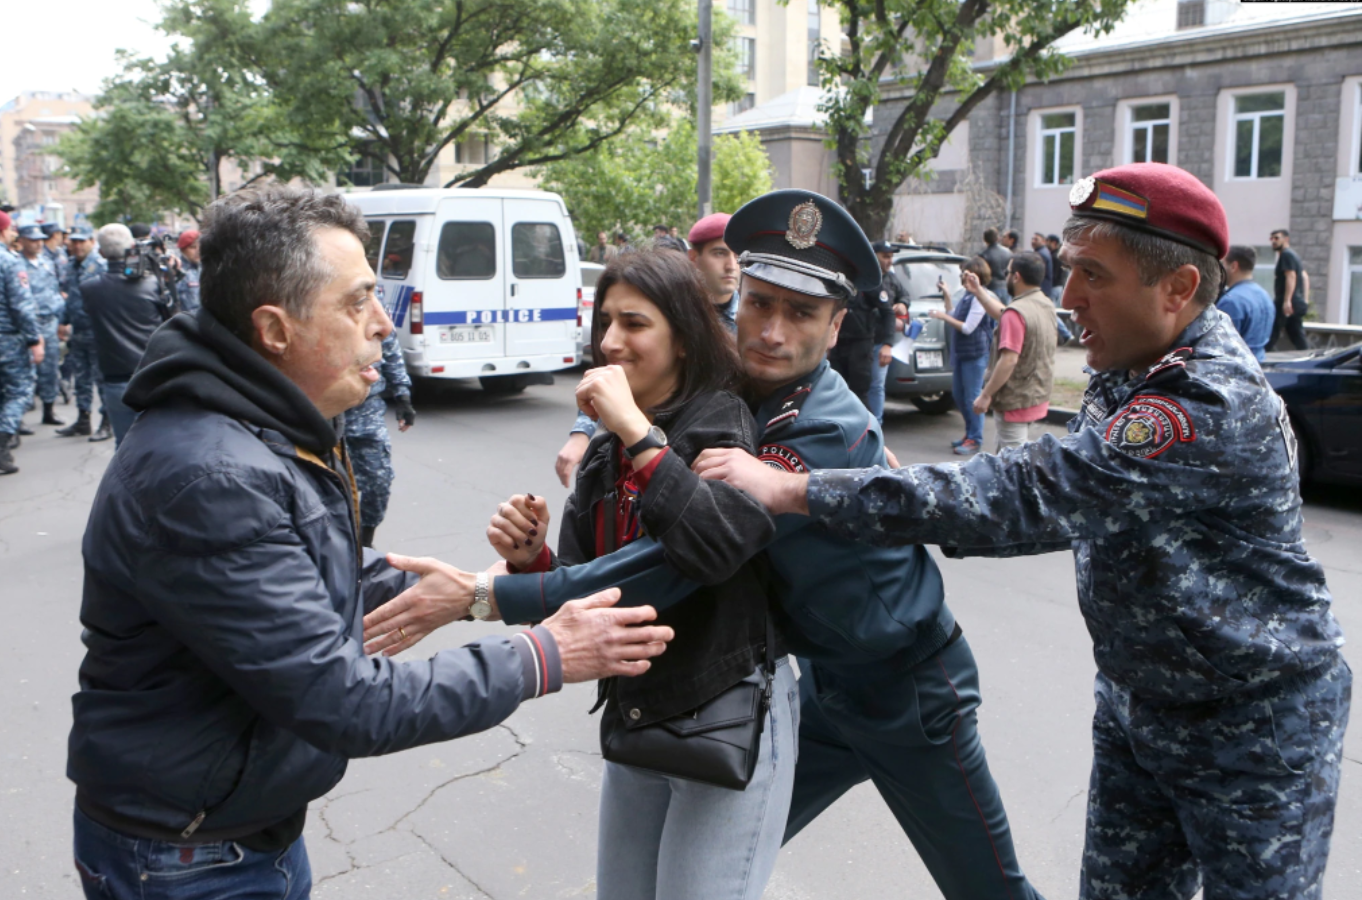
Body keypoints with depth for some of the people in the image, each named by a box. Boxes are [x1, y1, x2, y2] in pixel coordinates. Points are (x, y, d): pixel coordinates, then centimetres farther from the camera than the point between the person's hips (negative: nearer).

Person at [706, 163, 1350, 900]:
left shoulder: (1215, 403, -31)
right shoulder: (1128, 374, 0)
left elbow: (1030, 496, -39)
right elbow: (1069, 499, 10)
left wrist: (796, 493, -38)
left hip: (1253, 725, -8)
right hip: (1137, 701, 8)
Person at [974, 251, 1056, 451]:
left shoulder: (1016, 312, -23)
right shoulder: (1046, 305, 7)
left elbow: (1009, 360, -27)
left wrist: (986, 395, -21)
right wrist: (978, 292, 27)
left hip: (1015, 400, -10)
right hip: (1038, 396, 10)